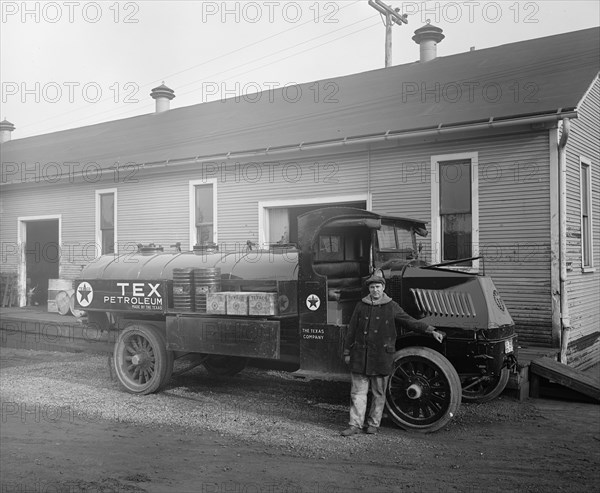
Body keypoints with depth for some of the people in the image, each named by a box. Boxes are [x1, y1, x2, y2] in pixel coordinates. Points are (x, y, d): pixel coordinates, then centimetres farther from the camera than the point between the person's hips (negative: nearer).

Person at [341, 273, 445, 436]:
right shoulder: (361, 306, 6)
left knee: (379, 393, 7)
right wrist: (347, 352, 10)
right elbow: (352, 330, 10)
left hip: (381, 357, -1)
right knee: (358, 392, 3)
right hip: (360, 356, 1)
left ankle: (373, 424, 21)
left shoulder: (391, 307, 2)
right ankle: (356, 425, 9)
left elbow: (410, 322, 4)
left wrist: (431, 330, -4)